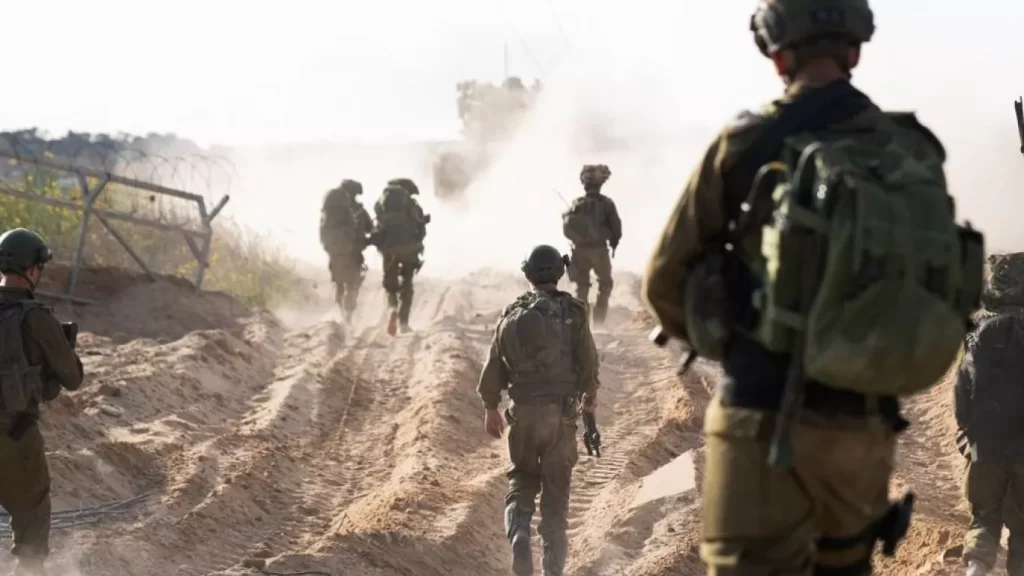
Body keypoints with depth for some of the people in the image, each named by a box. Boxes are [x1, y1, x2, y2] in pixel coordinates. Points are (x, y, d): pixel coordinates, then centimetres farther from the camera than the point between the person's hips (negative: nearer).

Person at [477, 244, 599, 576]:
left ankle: (519, 533, -11)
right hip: (562, 412, -1)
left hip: (523, 411, 1)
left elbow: (494, 365, 4)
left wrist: (490, 408, 16)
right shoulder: (573, 312, -5)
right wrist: (590, 395, 16)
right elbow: (588, 361, -4)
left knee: (522, 478, 16)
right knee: (556, 487, 7)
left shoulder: (513, 314, 2)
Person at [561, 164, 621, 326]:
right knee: (605, 284, 13)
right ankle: (598, 319, 3)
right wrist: (614, 243, 10)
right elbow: (616, 226, -6)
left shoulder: (576, 204, 1)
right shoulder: (605, 203, -8)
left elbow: (567, 227, -1)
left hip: (580, 250, 3)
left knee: (582, 286, 13)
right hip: (599, 249, -3)